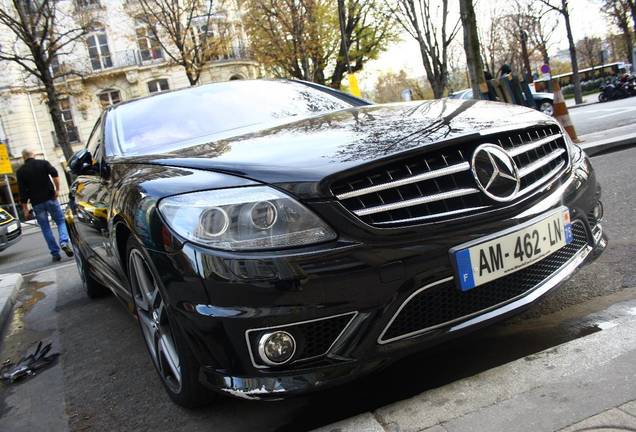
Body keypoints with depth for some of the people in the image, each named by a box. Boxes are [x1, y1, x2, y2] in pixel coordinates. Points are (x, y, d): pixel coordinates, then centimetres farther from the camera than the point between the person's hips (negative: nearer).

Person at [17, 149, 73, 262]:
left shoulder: (21, 171, 6)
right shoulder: (43, 163, 5)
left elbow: (22, 191, 3)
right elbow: (55, 174, -13)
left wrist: (24, 207, 7)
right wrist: (57, 189, -7)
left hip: (37, 203, 1)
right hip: (50, 198, 0)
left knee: (45, 228, 8)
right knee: (61, 221, 8)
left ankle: (55, 253, 6)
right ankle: (64, 242, -18)